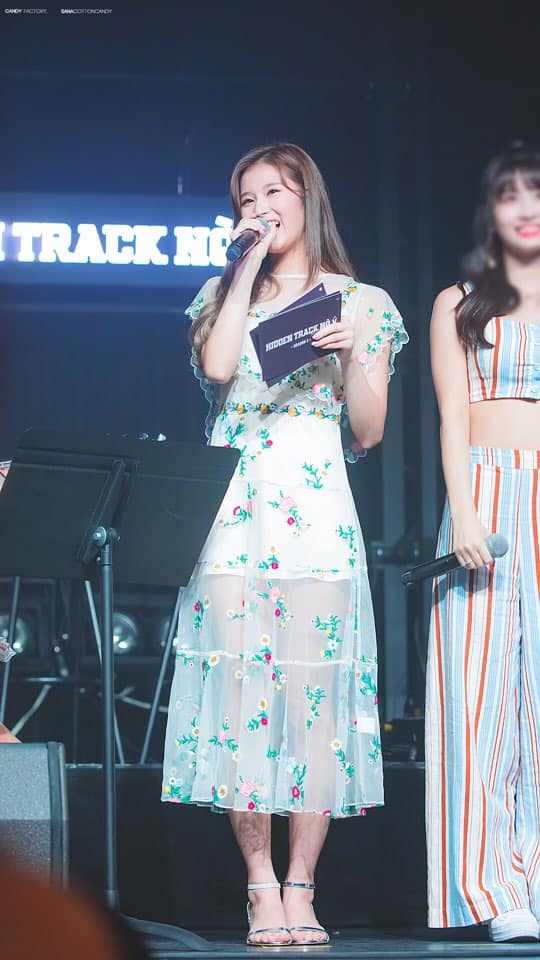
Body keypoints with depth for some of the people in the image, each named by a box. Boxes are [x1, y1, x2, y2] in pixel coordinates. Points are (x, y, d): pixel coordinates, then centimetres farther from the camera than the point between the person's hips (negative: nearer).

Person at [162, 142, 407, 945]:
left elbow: (368, 432, 7)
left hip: (317, 509, -1)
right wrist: (251, 265, 0)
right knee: (238, 687, -6)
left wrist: (352, 352, -9)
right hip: (232, 509, 1)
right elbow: (216, 366, -7)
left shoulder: (361, 303, 11)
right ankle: (261, 890, -1)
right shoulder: (224, 294, 16)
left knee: (314, 690, -7)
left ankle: (300, 891, -3)